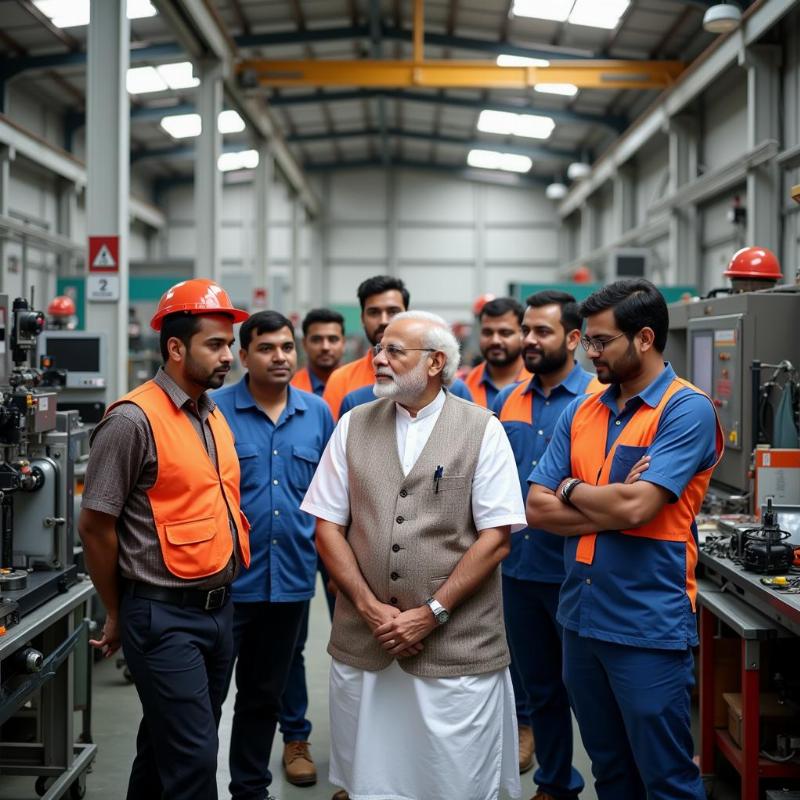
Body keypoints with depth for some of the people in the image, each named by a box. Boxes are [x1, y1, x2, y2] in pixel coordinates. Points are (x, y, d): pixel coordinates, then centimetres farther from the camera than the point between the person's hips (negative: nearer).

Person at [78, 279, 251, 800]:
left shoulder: (215, 417, 11)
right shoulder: (133, 419, -14)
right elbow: (95, 526, -10)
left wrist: (222, 595, 15)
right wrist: (117, 615, 0)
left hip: (219, 608, 7)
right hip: (165, 616, -7)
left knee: (168, 748, 18)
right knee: (193, 758, -5)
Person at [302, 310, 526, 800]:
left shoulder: (482, 430, -2)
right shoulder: (353, 426, 7)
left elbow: (496, 538, -6)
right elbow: (328, 527, 6)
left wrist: (431, 614, -11)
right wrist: (371, 608, -6)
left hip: (457, 646, -2)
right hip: (363, 642, 3)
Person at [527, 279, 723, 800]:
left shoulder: (687, 410, -12)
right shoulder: (581, 412, 8)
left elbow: (636, 507, -22)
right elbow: (537, 508, 1)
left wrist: (572, 491, -4)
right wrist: (612, 507, -13)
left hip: (649, 626, -6)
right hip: (582, 617, 7)